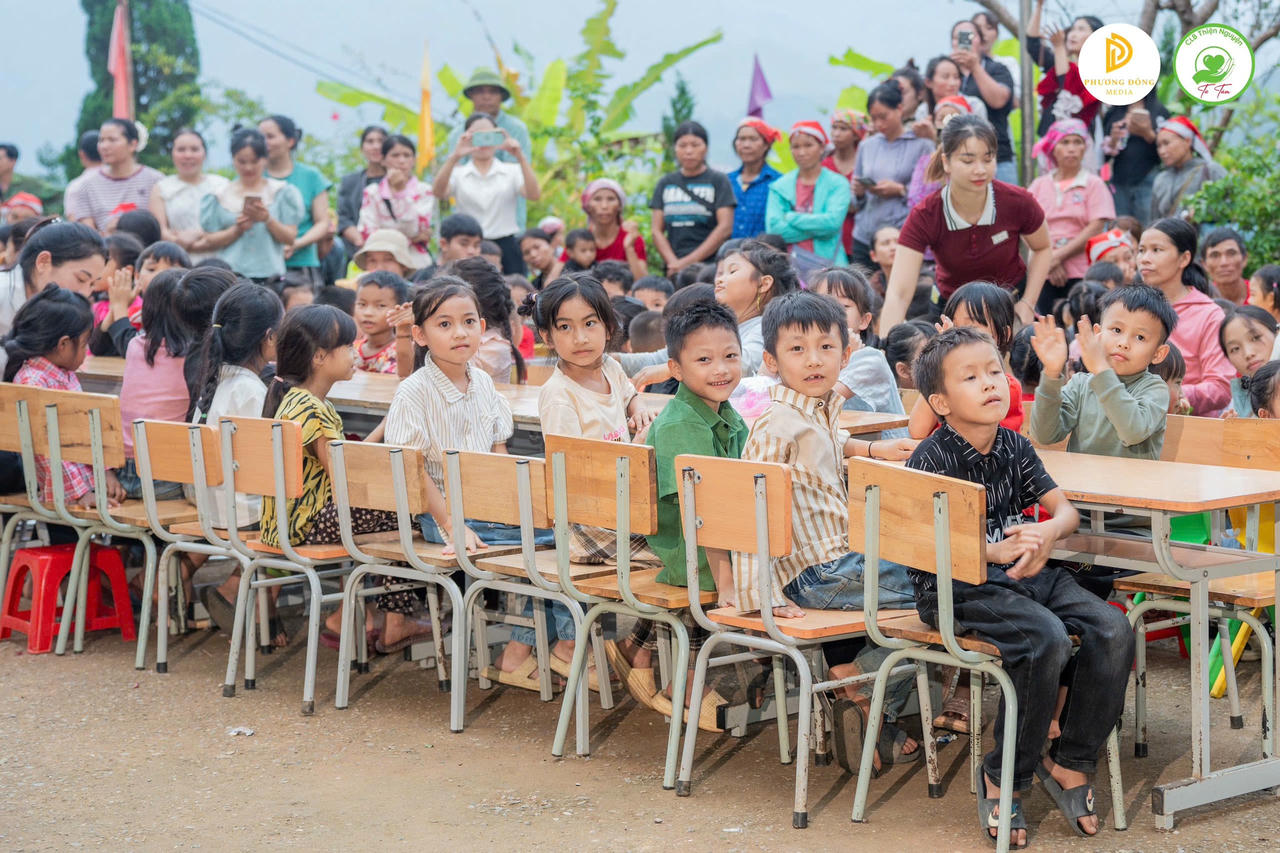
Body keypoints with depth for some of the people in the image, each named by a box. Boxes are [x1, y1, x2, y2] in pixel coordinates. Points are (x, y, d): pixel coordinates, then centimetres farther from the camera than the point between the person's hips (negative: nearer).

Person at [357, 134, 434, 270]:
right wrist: (413, 239, -7)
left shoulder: (424, 191, 7)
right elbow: (367, 235, -3)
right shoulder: (372, 193, 8)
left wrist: (400, 190, -11)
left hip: (417, 264, 0)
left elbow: (413, 230, -7)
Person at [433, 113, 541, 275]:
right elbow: (438, 192, -14)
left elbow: (534, 195, -11)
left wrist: (520, 157, -24)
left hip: (506, 248, 0)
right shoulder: (459, 173, 6)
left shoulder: (512, 171, 6)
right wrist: (455, 157, -29)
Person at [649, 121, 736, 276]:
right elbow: (657, 231, 11)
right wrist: (673, 262, -7)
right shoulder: (665, 184, 15)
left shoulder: (718, 181, 5)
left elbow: (725, 228, -4)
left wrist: (689, 261, -9)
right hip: (673, 269, 3)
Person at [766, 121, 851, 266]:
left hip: (827, 261, -1)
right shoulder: (780, 186, 12)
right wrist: (817, 227, -5)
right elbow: (774, 229, -1)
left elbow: (834, 220, -9)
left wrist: (791, 218, -1)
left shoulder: (838, 183, 7)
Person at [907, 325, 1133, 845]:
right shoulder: (932, 459, -8)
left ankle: (1070, 764, 0)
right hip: (955, 587, -7)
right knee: (1046, 639, -32)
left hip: (1027, 572, 7)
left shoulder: (1016, 448, 11)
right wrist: (996, 551, -27)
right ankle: (1002, 780, -15)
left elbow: (1066, 510, 10)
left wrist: (1046, 533, -14)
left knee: (1113, 631, -14)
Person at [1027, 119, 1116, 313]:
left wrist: (1059, 256, -9)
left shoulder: (1094, 184, 6)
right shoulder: (1039, 185, 12)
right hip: (1043, 273, 2)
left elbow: (1095, 229, -4)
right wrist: (1049, 260, -9)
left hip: (1081, 273, -2)